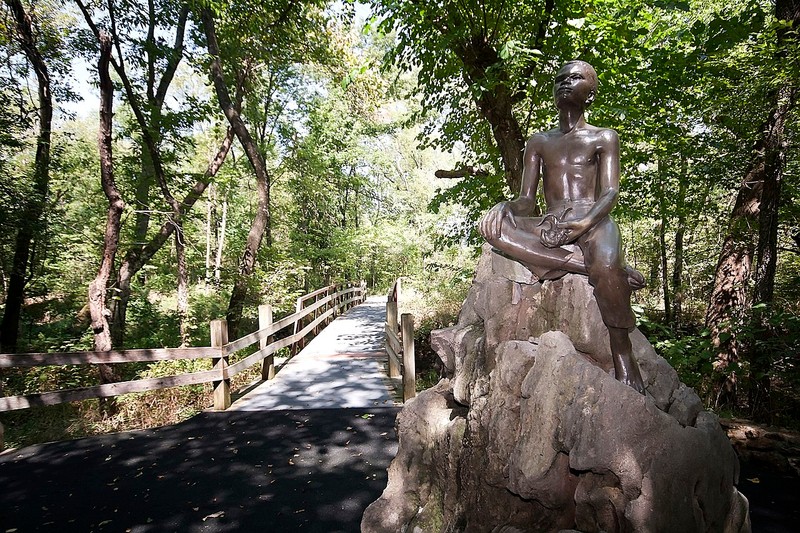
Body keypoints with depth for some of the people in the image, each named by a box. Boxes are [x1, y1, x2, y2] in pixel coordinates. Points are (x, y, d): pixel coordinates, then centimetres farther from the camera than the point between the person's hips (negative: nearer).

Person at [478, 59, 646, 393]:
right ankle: (588, 267, -30)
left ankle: (623, 356, -18)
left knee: (606, 264, -38)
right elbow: (527, 198, 13)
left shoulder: (604, 138, 15)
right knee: (490, 225, -28)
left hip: (594, 224, -2)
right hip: (549, 229, 3)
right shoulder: (539, 142, 23)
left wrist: (585, 223, -23)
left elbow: (610, 193, 0)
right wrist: (512, 208, -14)